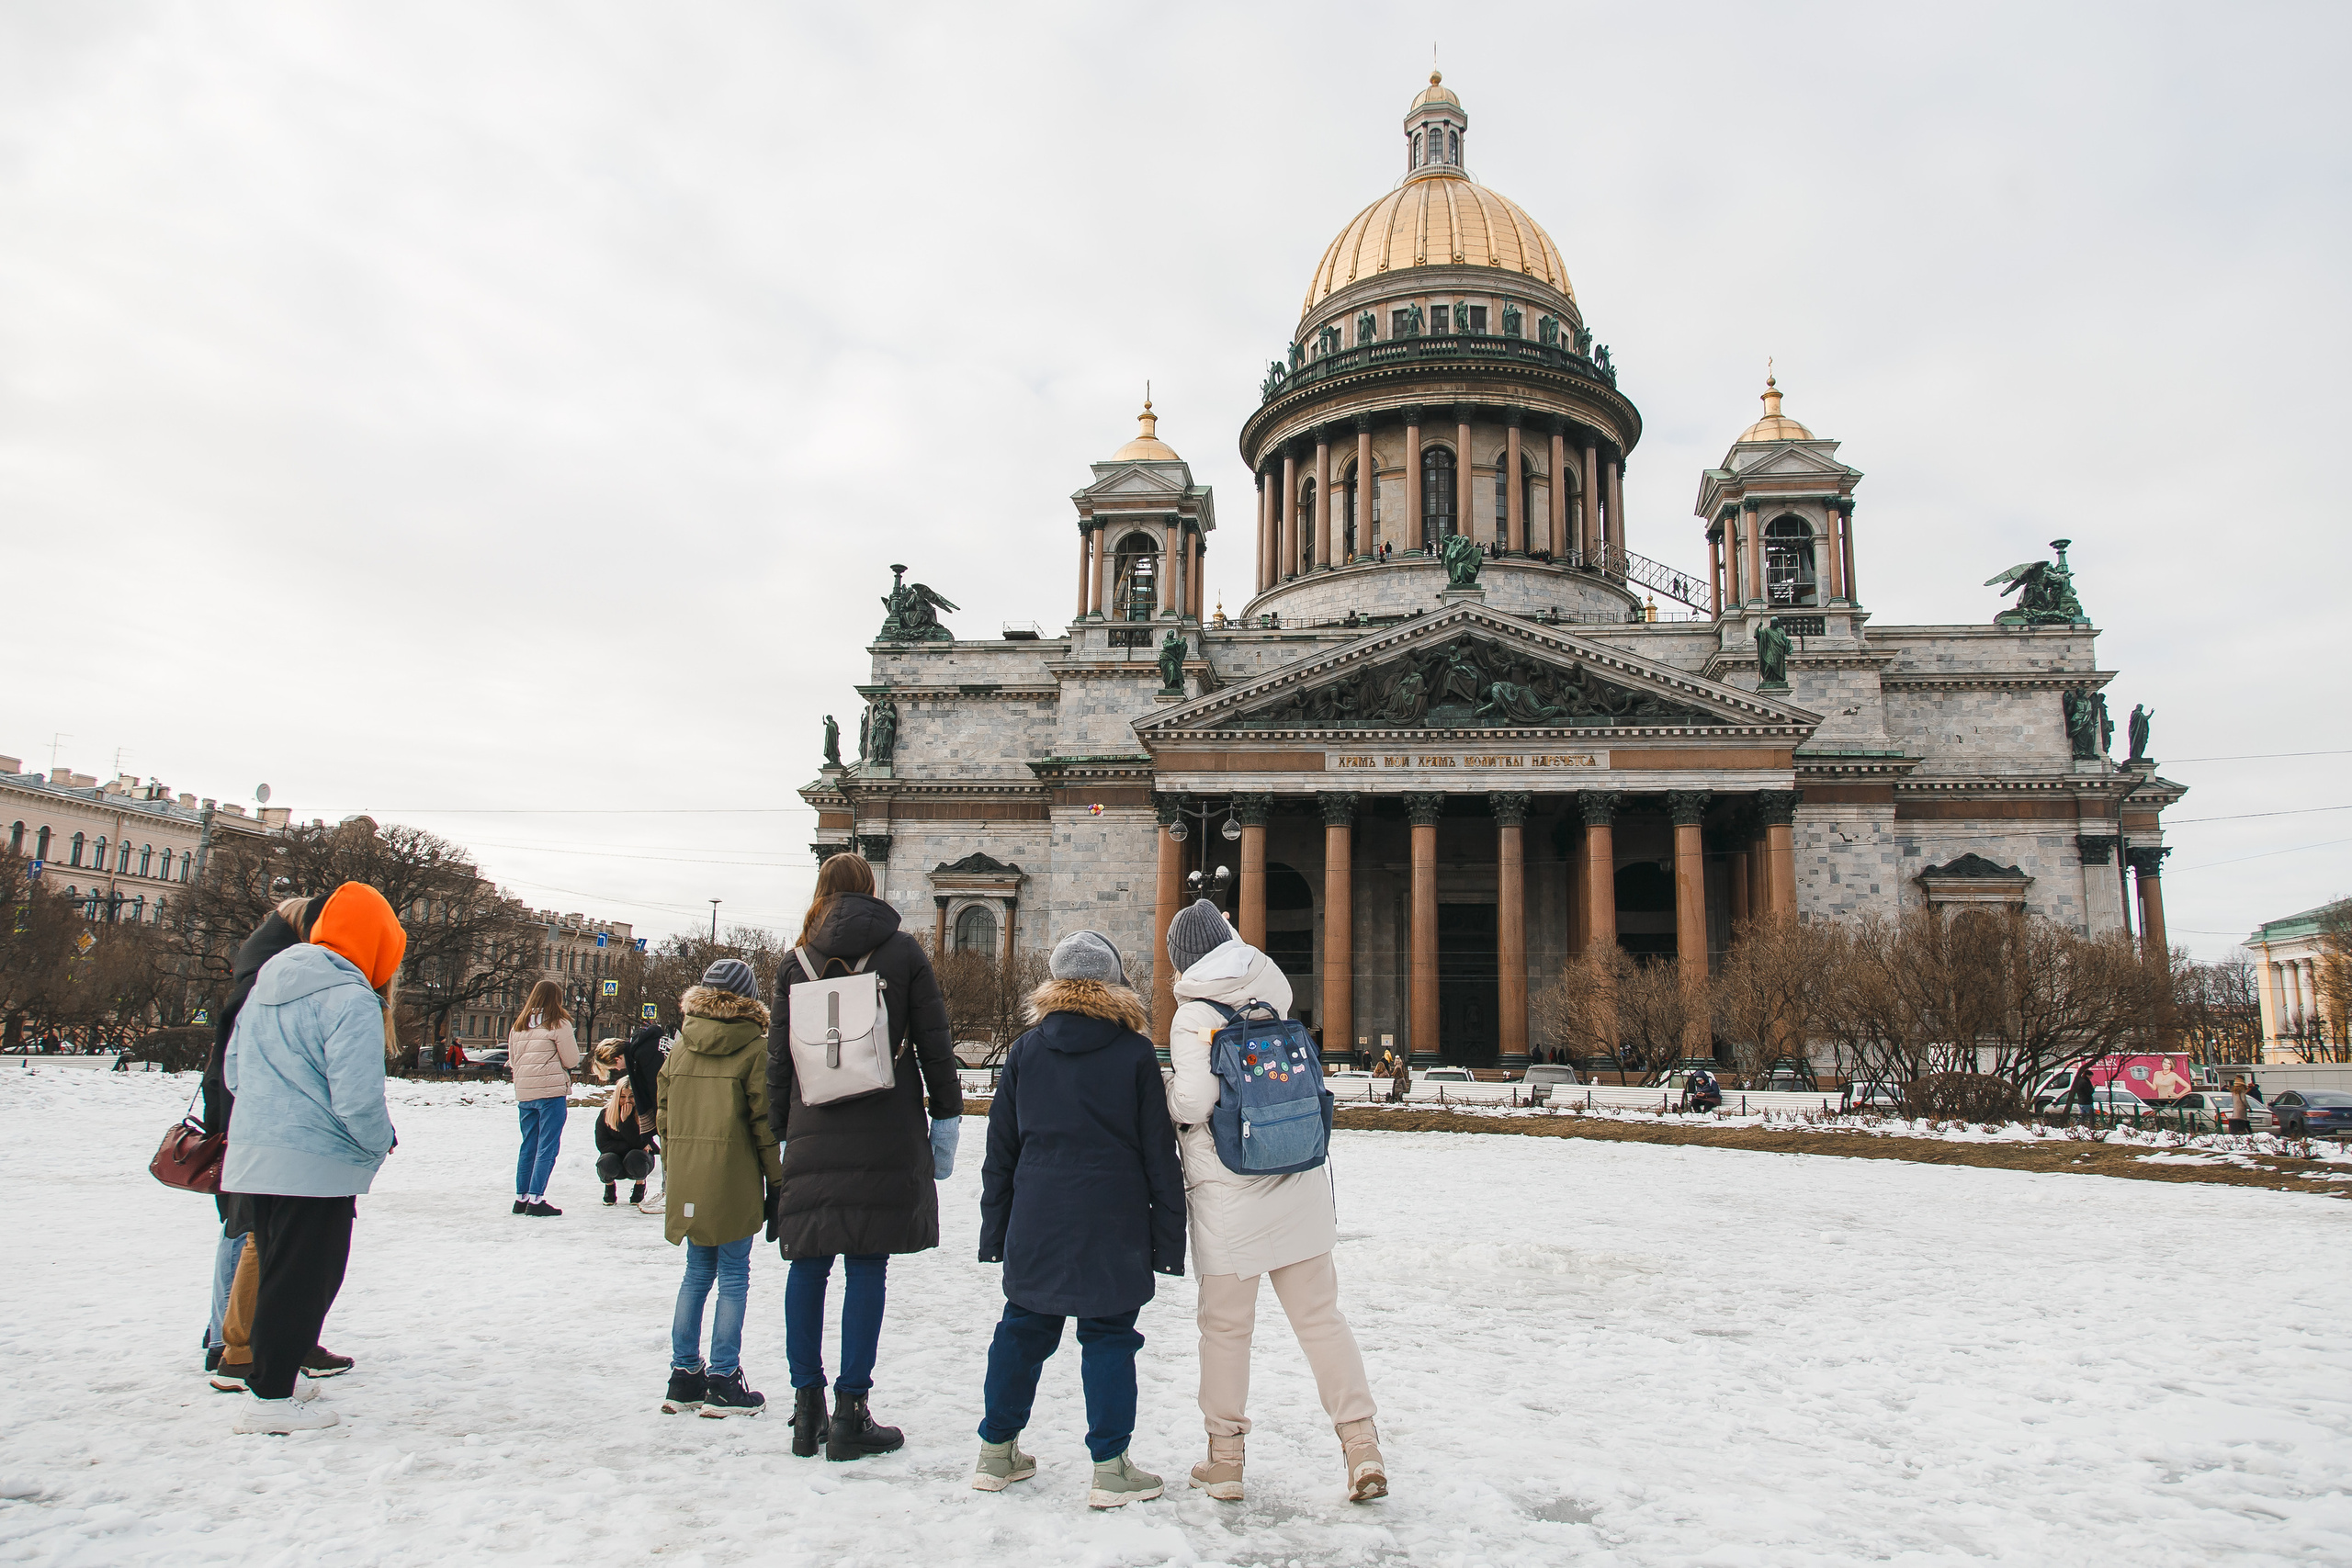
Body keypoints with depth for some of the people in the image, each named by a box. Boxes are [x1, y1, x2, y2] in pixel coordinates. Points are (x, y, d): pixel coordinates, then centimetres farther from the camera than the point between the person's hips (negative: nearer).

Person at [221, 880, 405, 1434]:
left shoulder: (265, 985, 10)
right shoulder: (351, 1000, -18)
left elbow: (233, 1071, 18)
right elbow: (358, 1103, -22)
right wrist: (383, 1140, -4)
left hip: (253, 1155, 9)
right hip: (317, 1163, -9)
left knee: (277, 1269, 21)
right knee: (304, 1279, 2)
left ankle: (273, 1371, 32)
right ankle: (271, 1398, 7)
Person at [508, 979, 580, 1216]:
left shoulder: (518, 1025, 11)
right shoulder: (559, 1024, -8)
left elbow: (512, 1061, 17)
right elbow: (571, 1060, -5)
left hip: (523, 1093, 6)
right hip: (551, 1091, -6)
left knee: (528, 1146, 15)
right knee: (547, 1148, -3)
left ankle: (521, 1198, 19)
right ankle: (536, 1199, -6)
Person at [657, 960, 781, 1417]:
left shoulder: (681, 1045, 6)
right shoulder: (754, 1047, -9)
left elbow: (662, 1112, 9)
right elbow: (765, 1119, -9)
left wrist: (670, 1171, 18)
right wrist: (775, 1180, -2)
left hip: (686, 1180, 5)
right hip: (733, 1180, -5)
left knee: (697, 1273, 16)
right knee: (734, 1277, 3)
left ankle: (684, 1377, 19)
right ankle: (723, 1383, 6)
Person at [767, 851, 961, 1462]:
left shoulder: (795, 963, 7)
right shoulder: (902, 951, 1)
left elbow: (778, 1058, 9)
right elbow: (934, 1043, -1)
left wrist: (781, 1132, 16)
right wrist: (946, 1117, 5)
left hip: (813, 1136, 3)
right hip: (886, 1134, -2)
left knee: (809, 1263, 11)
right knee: (866, 1266, 0)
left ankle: (808, 1408, 15)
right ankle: (851, 1414, 2)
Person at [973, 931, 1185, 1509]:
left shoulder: (1025, 1051, 4)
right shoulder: (1135, 1054, -3)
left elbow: (1000, 1150, 8)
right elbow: (1159, 1154, -2)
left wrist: (995, 1229, 15)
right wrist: (1168, 1237, 4)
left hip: (1036, 1224, 3)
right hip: (1112, 1228, -3)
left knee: (1022, 1330, 15)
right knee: (1109, 1338, 5)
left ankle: (997, 1450, 25)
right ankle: (1110, 1468, 7)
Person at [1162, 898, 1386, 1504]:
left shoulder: (1192, 1016, -11)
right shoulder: (1270, 993, 5)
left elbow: (1194, 1099, -20)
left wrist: (1166, 1095, 0)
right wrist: (1220, 925, 34)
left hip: (1229, 1198, -4)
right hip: (1300, 1187, 4)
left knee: (1225, 1326, 9)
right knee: (1320, 1315, 11)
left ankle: (1225, 1458, 19)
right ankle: (1362, 1445, 7)